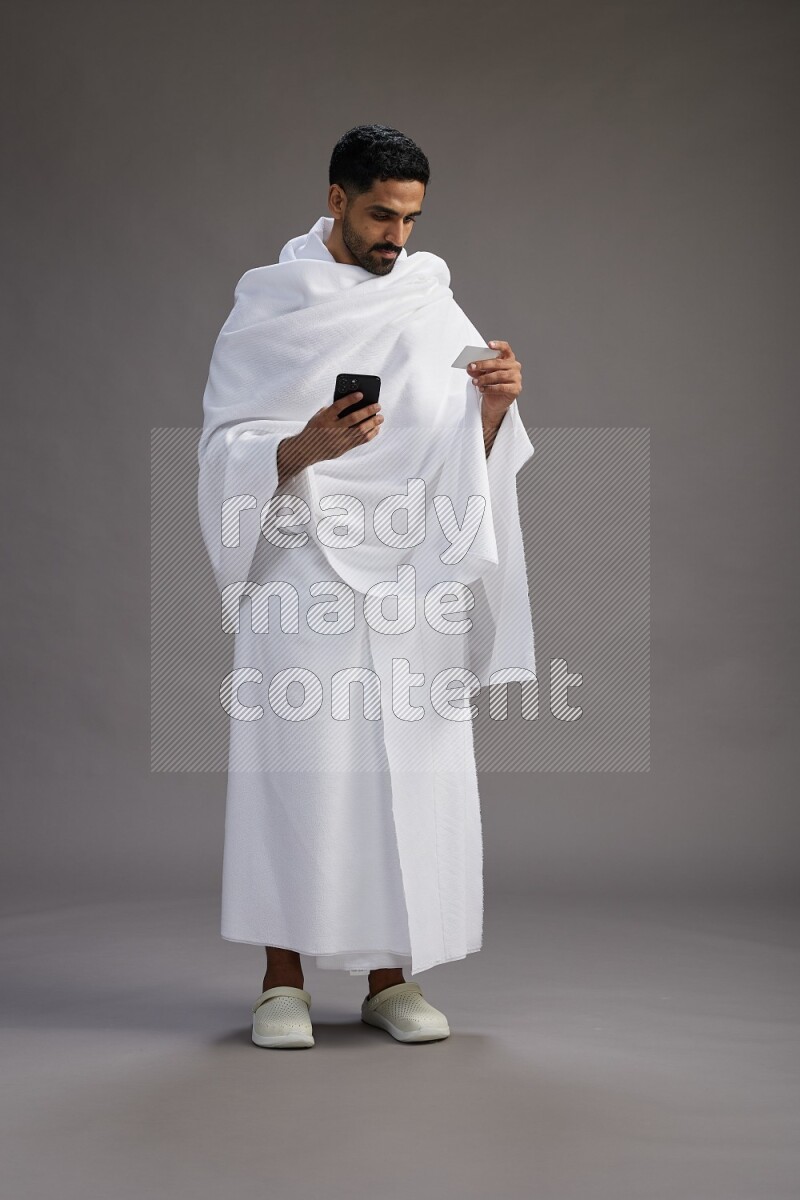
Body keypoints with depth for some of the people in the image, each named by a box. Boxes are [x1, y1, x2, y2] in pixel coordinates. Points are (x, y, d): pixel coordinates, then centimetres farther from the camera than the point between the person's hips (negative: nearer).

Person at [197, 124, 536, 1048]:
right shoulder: (268, 306, 3)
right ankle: (283, 978, 8)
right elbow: (225, 448, -1)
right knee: (297, 767, -4)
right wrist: (303, 448, -20)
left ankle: (390, 976, 13)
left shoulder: (434, 306, 12)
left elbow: (468, 455, 12)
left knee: (412, 770, 2)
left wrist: (493, 401, -9)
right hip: (303, 575, -3)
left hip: (412, 577, 3)